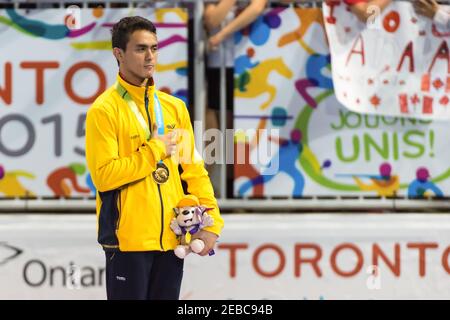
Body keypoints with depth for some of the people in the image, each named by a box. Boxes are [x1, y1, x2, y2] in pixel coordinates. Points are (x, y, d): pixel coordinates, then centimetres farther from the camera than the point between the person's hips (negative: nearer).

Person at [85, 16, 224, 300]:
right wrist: (155, 150, -12)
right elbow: (104, 175, -15)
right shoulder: (105, 109, -7)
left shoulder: (174, 106, 11)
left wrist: (211, 222, 2)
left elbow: (194, 169, 11)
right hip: (128, 239, -5)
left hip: (172, 238, 5)